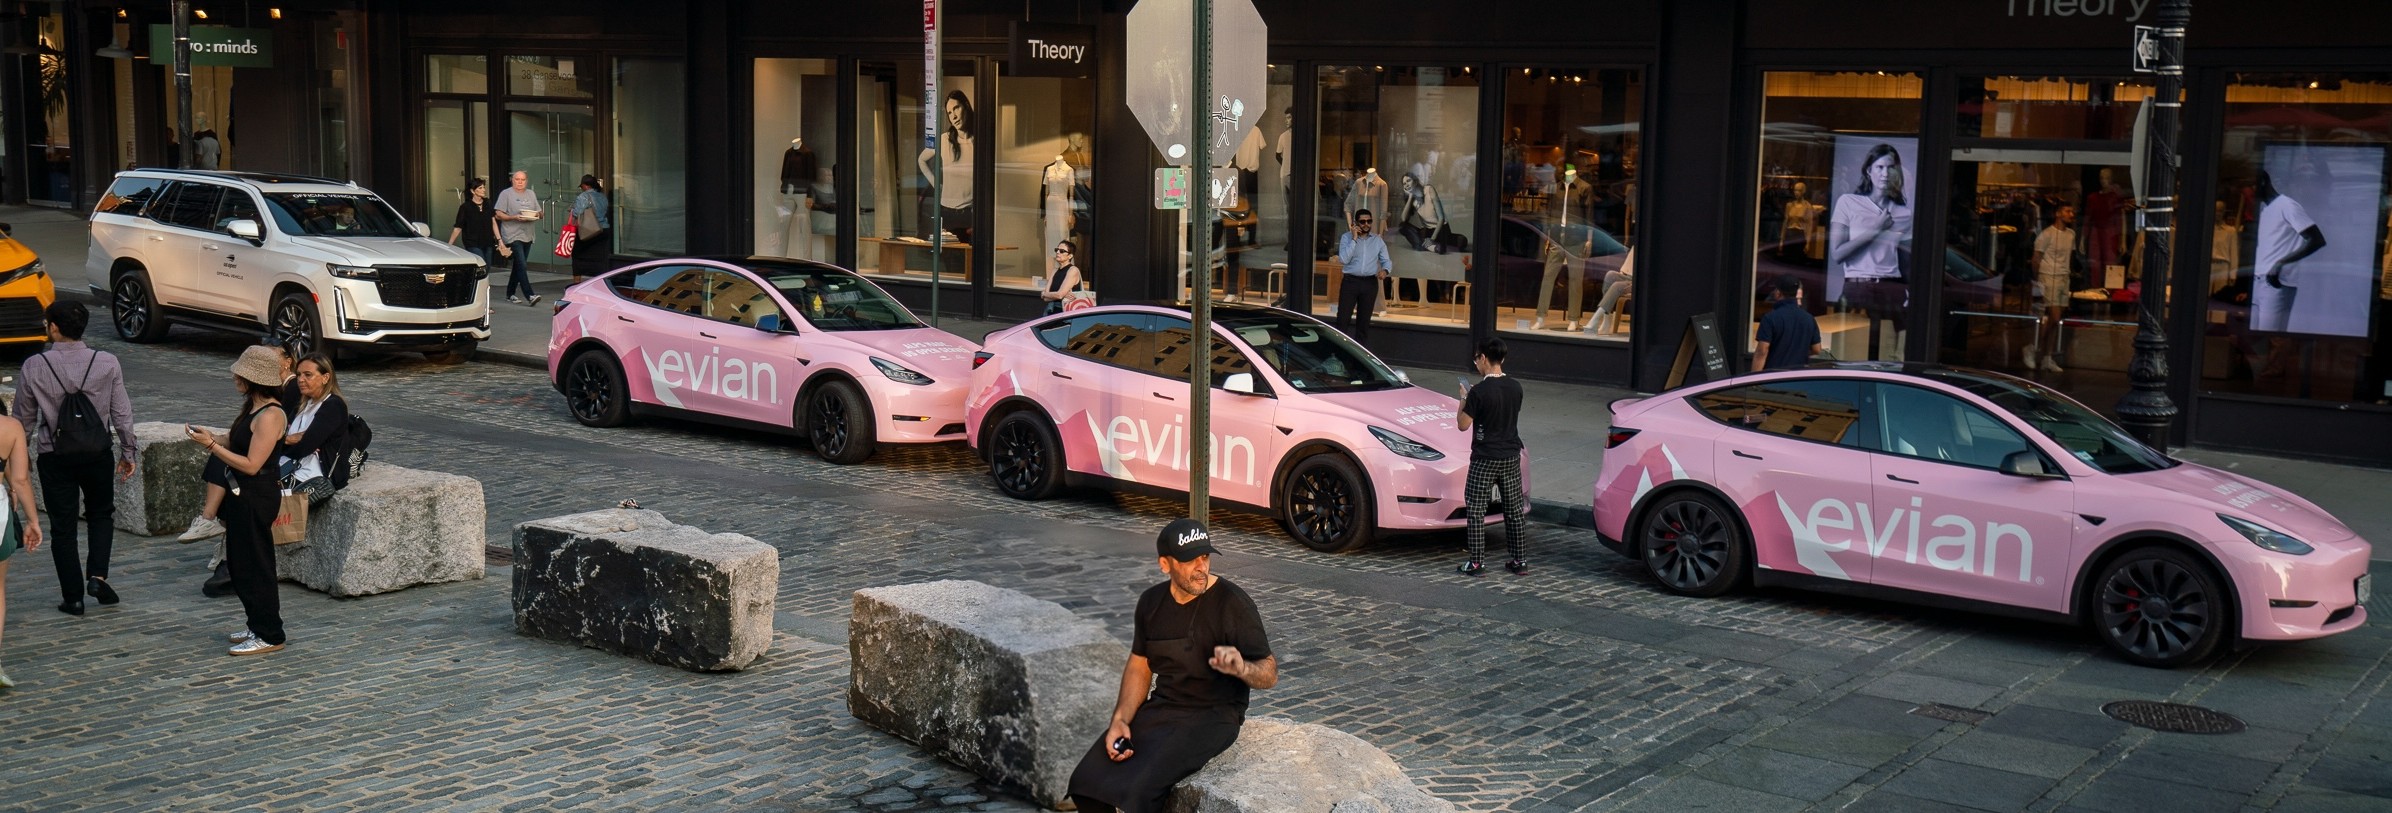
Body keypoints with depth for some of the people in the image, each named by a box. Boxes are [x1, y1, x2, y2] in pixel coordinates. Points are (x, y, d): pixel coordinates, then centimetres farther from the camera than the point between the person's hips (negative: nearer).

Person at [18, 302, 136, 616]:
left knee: (62, 526, 8)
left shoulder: (34, 367, -8)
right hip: (96, 453, 1)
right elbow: (122, 413, -2)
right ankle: (97, 576, 3)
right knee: (102, 514, 21)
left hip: (54, 457, -1)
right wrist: (127, 451, 9)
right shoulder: (107, 363, -7)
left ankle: (73, 597, 11)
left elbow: (25, 418, 1)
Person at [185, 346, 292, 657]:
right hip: (245, 494, 10)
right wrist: (210, 438, 0)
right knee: (240, 564, 17)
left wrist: (212, 445, -20)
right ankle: (258, 627, 28)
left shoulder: (270, 416, -21)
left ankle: (269, 636, 7)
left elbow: (251, 464, -23)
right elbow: (240, 446, 15)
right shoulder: (254, 408, 10)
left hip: (258, 498, -10)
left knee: (254, 566, -2)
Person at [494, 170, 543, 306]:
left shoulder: (531, 194, 17)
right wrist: (514, 217, -19)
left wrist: (537, 215, -4)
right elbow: (498, 214, -6)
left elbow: (540, 213, 20)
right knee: (522, 266, -16)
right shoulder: (505, 194, -1)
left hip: (527, 236, 7)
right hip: (513, 236, -6)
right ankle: (529, 295, -23)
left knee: (518, 266, 13)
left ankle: (510, 294, 23)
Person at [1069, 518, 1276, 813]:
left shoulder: (1232, 603, -13)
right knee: (1084, 783, -10)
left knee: (1137, 789, -27)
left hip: (1213, 716, -6)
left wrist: (1242, 668, -35)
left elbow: (1270, 674, -11)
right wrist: (1121, 719, -1)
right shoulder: (1152, 602, 5)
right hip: (1161, 708, 6)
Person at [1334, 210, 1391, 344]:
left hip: (1370, 283, 3)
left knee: (1364, 319, 10)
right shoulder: (1346, 237, -2)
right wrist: (1354, 239, -17)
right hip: (1351, 281, -2)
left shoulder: (1377, 240, 6)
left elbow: (1386, 261, 8)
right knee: (1343, 318, -5)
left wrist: (1385, 270, -15)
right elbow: (1344, 259, -15)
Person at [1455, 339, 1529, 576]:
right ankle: (1520, 561, 16)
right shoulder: (1515, 388, 2)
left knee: (1475, 510, 2)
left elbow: (1463, 424, -11)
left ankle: (1476, 563, 1)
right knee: (1515, 509, 12)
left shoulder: (1479, 392, -16)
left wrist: (1464, 399, 4)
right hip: (1511, 457, 6)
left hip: (1485, 459, -6)